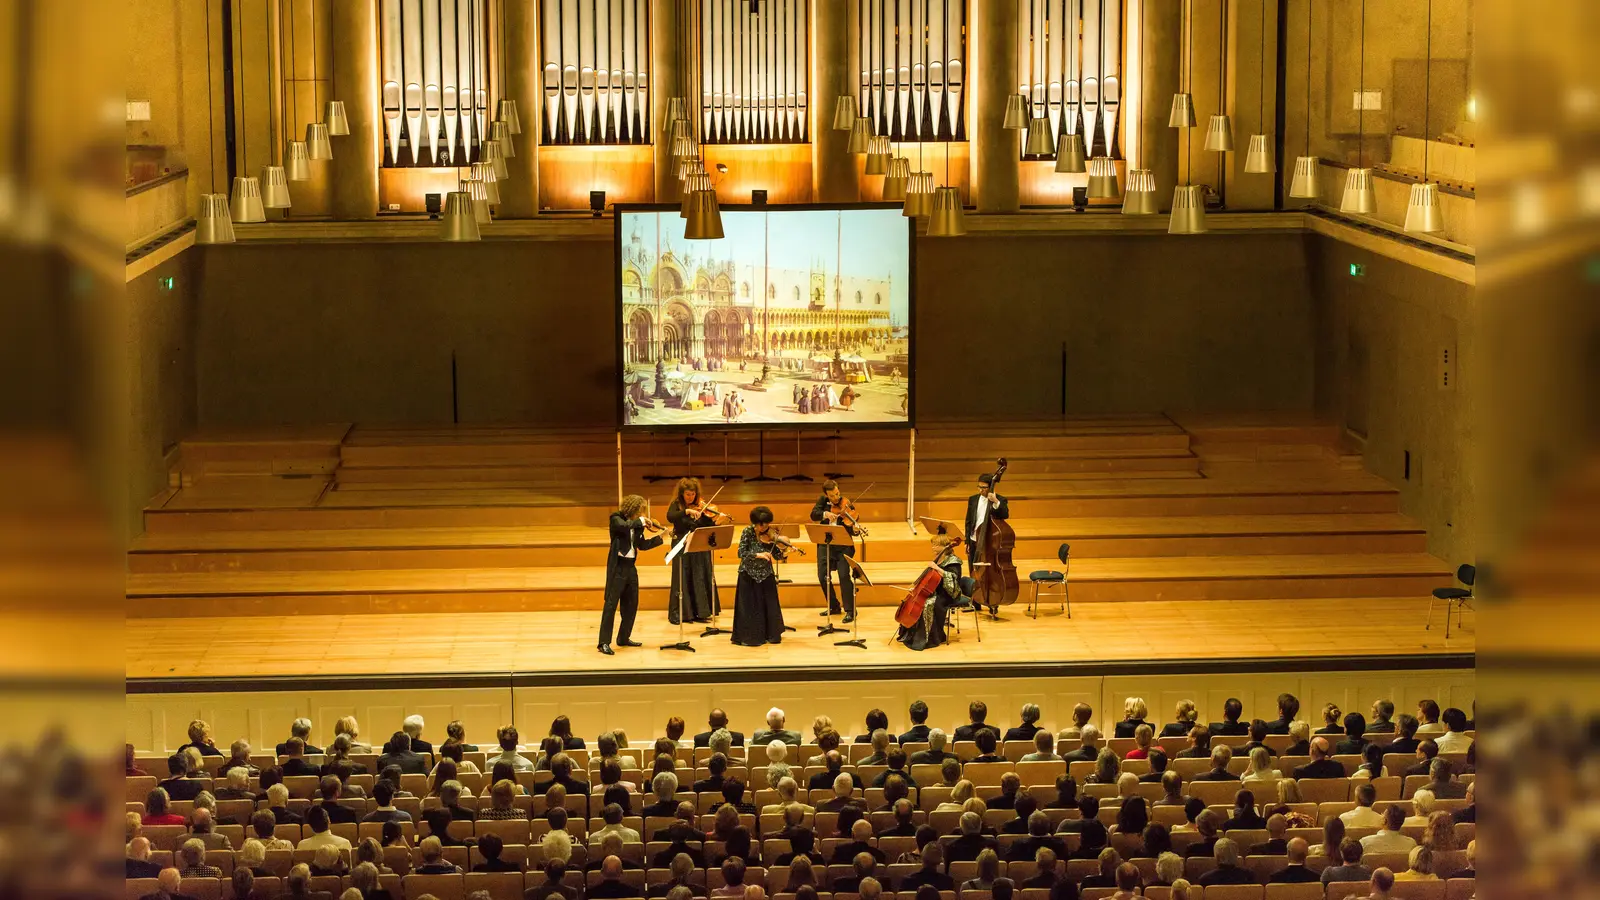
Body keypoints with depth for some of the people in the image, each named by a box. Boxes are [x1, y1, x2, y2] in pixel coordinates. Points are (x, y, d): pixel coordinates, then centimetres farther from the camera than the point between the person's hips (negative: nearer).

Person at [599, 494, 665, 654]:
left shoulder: (637, 524, 11)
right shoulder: (616, 519, -8)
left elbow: (642, 545, 15)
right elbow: (624, 526, -30)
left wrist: (661, 537, 8)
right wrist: (640, 521, -20)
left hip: (631, 567, 7)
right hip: (617, 566, -7)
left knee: (631, 604, 12)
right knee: (611, 603, -9)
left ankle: (624, 638, 25)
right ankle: (604, 642, -10)